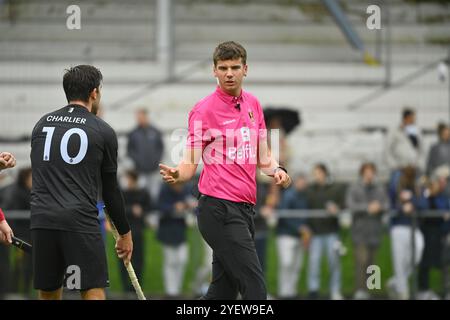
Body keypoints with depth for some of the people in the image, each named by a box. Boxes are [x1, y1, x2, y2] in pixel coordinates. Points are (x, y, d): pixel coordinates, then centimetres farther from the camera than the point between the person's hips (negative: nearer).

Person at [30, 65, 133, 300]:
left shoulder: (42, 124, 15)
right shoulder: (103, 132, 4)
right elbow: (110, 190, 9)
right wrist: (125, 232, 19)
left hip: (41, 220, 4)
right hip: (80, 221, -4)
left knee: (48, 294, 12)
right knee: (94, 293, -7)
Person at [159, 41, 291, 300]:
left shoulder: (253, 104, 14)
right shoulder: (203, 110, -5)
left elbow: (263, 156, 21)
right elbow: (191, 163, -5)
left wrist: (276, 170, 0)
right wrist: (177, 174, -27)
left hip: (245, 208, 7)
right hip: (219, 209, -7)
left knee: (223, 291, 9)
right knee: (255, 290, -13)